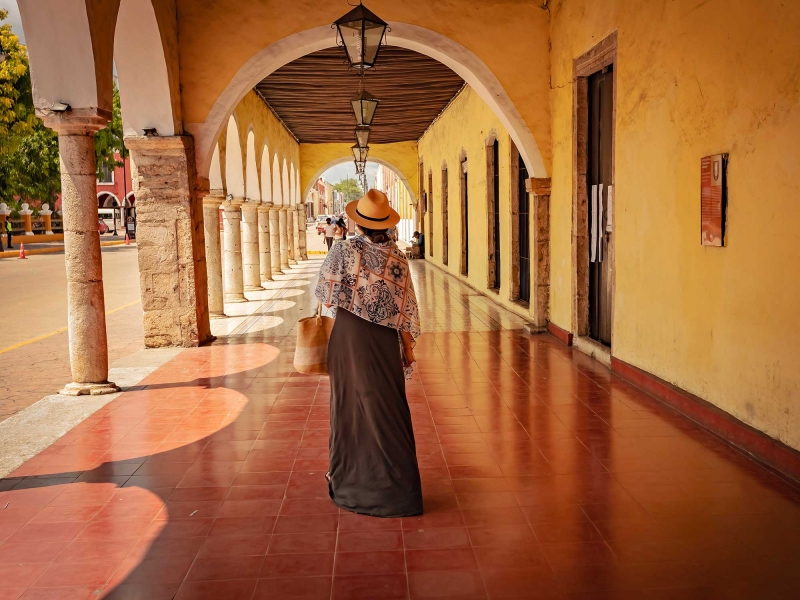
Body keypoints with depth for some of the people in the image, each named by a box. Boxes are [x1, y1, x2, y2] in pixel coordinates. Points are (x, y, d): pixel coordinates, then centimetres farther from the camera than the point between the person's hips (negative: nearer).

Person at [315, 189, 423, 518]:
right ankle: (393, 485, 17)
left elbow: (324, 293, -2)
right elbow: (405, 310, -2)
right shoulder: (397, 258, -4)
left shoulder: (344, 250, -12)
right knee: (388, 408, 10)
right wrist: (408, 348, 6)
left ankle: (349, 478, 25)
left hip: (348, 335, -2)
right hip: (385, 340, 2)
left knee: (350, 405, 11)